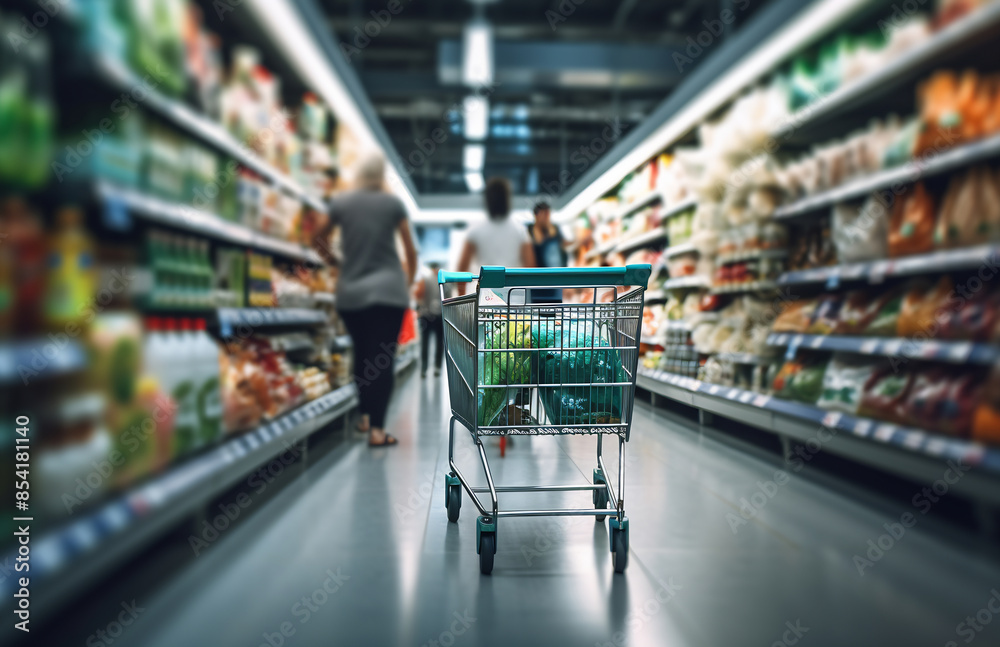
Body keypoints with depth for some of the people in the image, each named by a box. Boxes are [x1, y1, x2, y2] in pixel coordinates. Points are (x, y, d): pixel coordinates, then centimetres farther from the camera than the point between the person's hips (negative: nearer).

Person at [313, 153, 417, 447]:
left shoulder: (341, 203, 4)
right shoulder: (393, 203, -1)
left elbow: (318, 240, 13)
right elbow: (410, 248, 2)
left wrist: (332, 260, 28)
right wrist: (410, 278, 16)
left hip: (350, 293, 3)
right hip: (388, 290, -3)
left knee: (362, 355, 17)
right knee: (383, 360, -4)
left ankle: (365, 417, 26)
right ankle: (377, 430, -9)